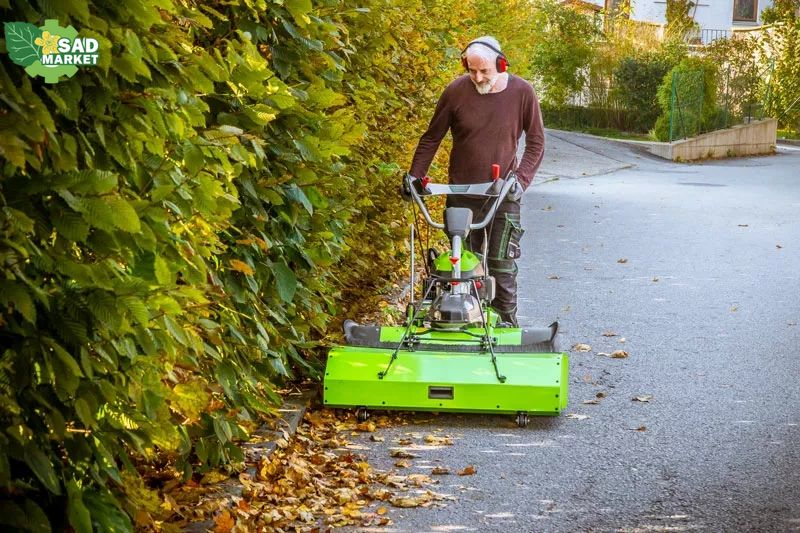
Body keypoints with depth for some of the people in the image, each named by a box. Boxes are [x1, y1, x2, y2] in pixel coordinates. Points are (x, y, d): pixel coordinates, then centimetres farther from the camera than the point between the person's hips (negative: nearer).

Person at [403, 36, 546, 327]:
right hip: (462, 193, 1)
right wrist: (414, 177, -3)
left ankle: (506, 326, 7)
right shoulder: (456, 91, -7)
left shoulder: (522, 92, -8)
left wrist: (521, 179, -11)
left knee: (502, 265, -2)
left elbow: (536, 142, 1)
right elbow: (431, 138, 4)